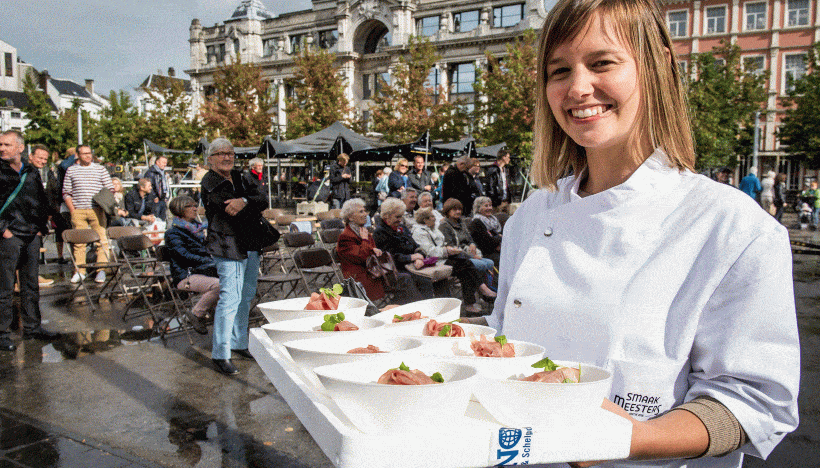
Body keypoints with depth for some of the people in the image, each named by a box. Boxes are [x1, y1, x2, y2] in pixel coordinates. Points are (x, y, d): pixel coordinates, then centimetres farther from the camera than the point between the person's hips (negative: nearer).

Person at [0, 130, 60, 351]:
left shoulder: (32, 173, 11)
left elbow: (42, 202, 19)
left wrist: (41, 227, 11)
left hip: (32, 237, 5)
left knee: (31, 285, 12)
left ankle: (32, 327, 21)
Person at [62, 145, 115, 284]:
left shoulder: (100, 169, 10)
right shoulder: (71, 170, 12)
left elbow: (110, 190, 8)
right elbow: (66, 192, 11)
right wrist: (72, 209, 1)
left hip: (97, 210, -1)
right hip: (78, 211, 1)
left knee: (101, 240, -5)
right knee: (79, 241, 2)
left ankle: (101, 271, 0)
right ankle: (80, 271, 9)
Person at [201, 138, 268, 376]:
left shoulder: (239, 178, 15)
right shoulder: (209, 183, -5)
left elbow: (263, 201, 1)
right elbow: (232, 213, -17)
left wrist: (244, 202, -16)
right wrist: (253, 206, -6)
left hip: (249, 244, 8)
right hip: (227, 246, -7)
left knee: (246, 296, 14)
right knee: (230, 298, -10)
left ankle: (239, 344, 27)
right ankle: (220, 355, -1)